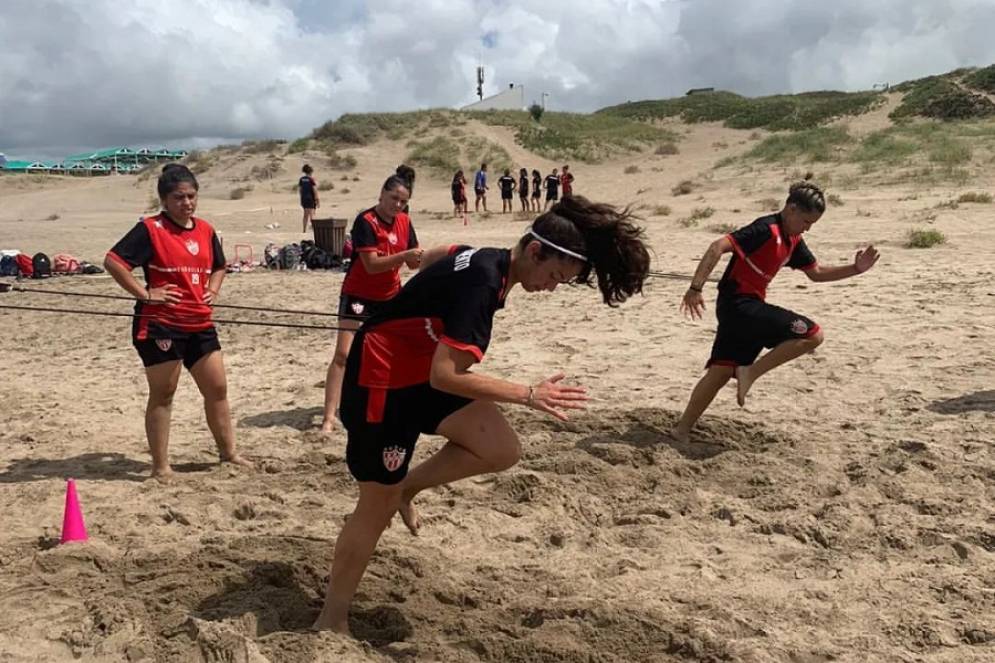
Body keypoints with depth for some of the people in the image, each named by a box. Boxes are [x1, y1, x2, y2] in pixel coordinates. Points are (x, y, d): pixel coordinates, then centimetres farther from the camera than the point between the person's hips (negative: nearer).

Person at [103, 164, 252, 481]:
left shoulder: (205, 230, 10)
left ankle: (228, 452, 28)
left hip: (200, 324, 7)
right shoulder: (150, 229, -10)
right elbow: (113, 261, -16)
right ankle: (161, 466, 14)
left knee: (217, 389, 12)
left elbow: (219, 267, 26)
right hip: (159, 325, -6)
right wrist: (144, 294, -17)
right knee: (162, 394, 3)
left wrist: (213, 290, 8)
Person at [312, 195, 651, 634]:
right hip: (382, 381, -9)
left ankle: (406, 487, 17)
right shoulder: (483, 283, -27)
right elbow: (445, 376, -31)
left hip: (420, 369, 9)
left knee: (502, 451, -4)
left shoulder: (483, 261, 1)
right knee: (377, 508, 2)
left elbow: (427, 258, 21)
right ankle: (330, 621, 20)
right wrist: (527, 395, -27)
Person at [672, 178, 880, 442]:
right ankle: (751, 372, -7)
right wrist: (695, 288, -30)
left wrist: (855, 269, 12)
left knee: (720, 372, 8)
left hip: (740, 308, 10)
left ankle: (682, 430, 12)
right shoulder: (766, 229, -16)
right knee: (812, 334, -11)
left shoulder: (793, 240, 15)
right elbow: (718, 247, -24)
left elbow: (816, 273, 24)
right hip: (739, 304, -10)